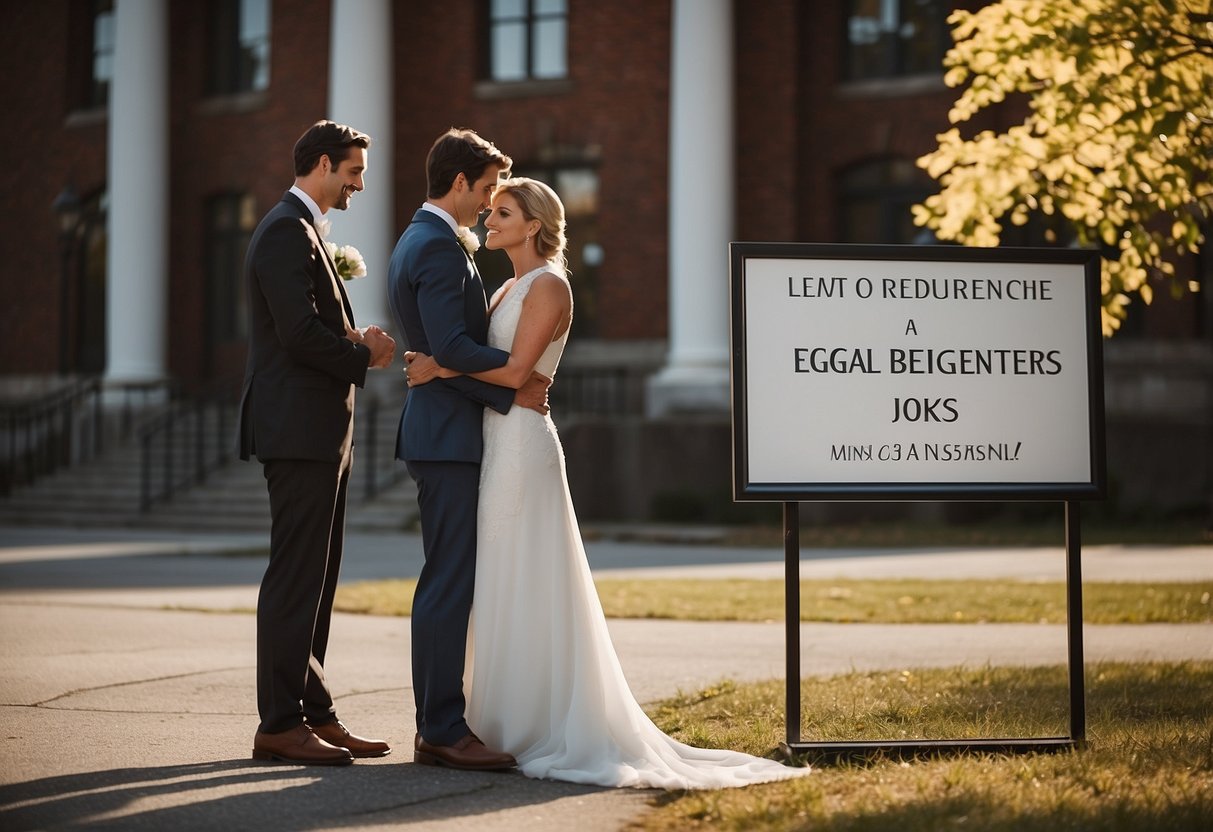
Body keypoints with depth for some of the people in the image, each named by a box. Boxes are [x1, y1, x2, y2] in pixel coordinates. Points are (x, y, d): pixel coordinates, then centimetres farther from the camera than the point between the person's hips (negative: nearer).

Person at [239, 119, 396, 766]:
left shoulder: (302, 230, 21)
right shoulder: (288, 231, -13)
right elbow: (301, 334, -22)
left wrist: (358, 343, 4)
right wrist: (365, 356, -7)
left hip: (318, 433, 11)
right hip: (299, 430, -11)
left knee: (315, 580, 12)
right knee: (295, 579, -8)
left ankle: (313, 713, 17)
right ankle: (280, 724, -4)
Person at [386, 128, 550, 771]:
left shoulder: (415, 241, 19)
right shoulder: (440, 247, -14)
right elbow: (452, 348, -23)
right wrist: (515, 387, -14)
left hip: (440, 433, 11)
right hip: (449, 434, -11)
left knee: (447, 580, 13)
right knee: (451, 582, -9)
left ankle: (438, 723, 18)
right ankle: (442, 731, -6)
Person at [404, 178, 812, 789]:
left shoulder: (548, 285, -9)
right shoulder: (509, 288, 19)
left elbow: (515, 369, -19)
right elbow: (485, 363, 15)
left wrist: (442, 366, -14)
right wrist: (433, 365, 1)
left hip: (521, 444, -9)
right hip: (494, 443, 9)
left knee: (525, 587, -7)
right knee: (497, 586, 10)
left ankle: (541, 732, -2)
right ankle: (506, 726, 15)